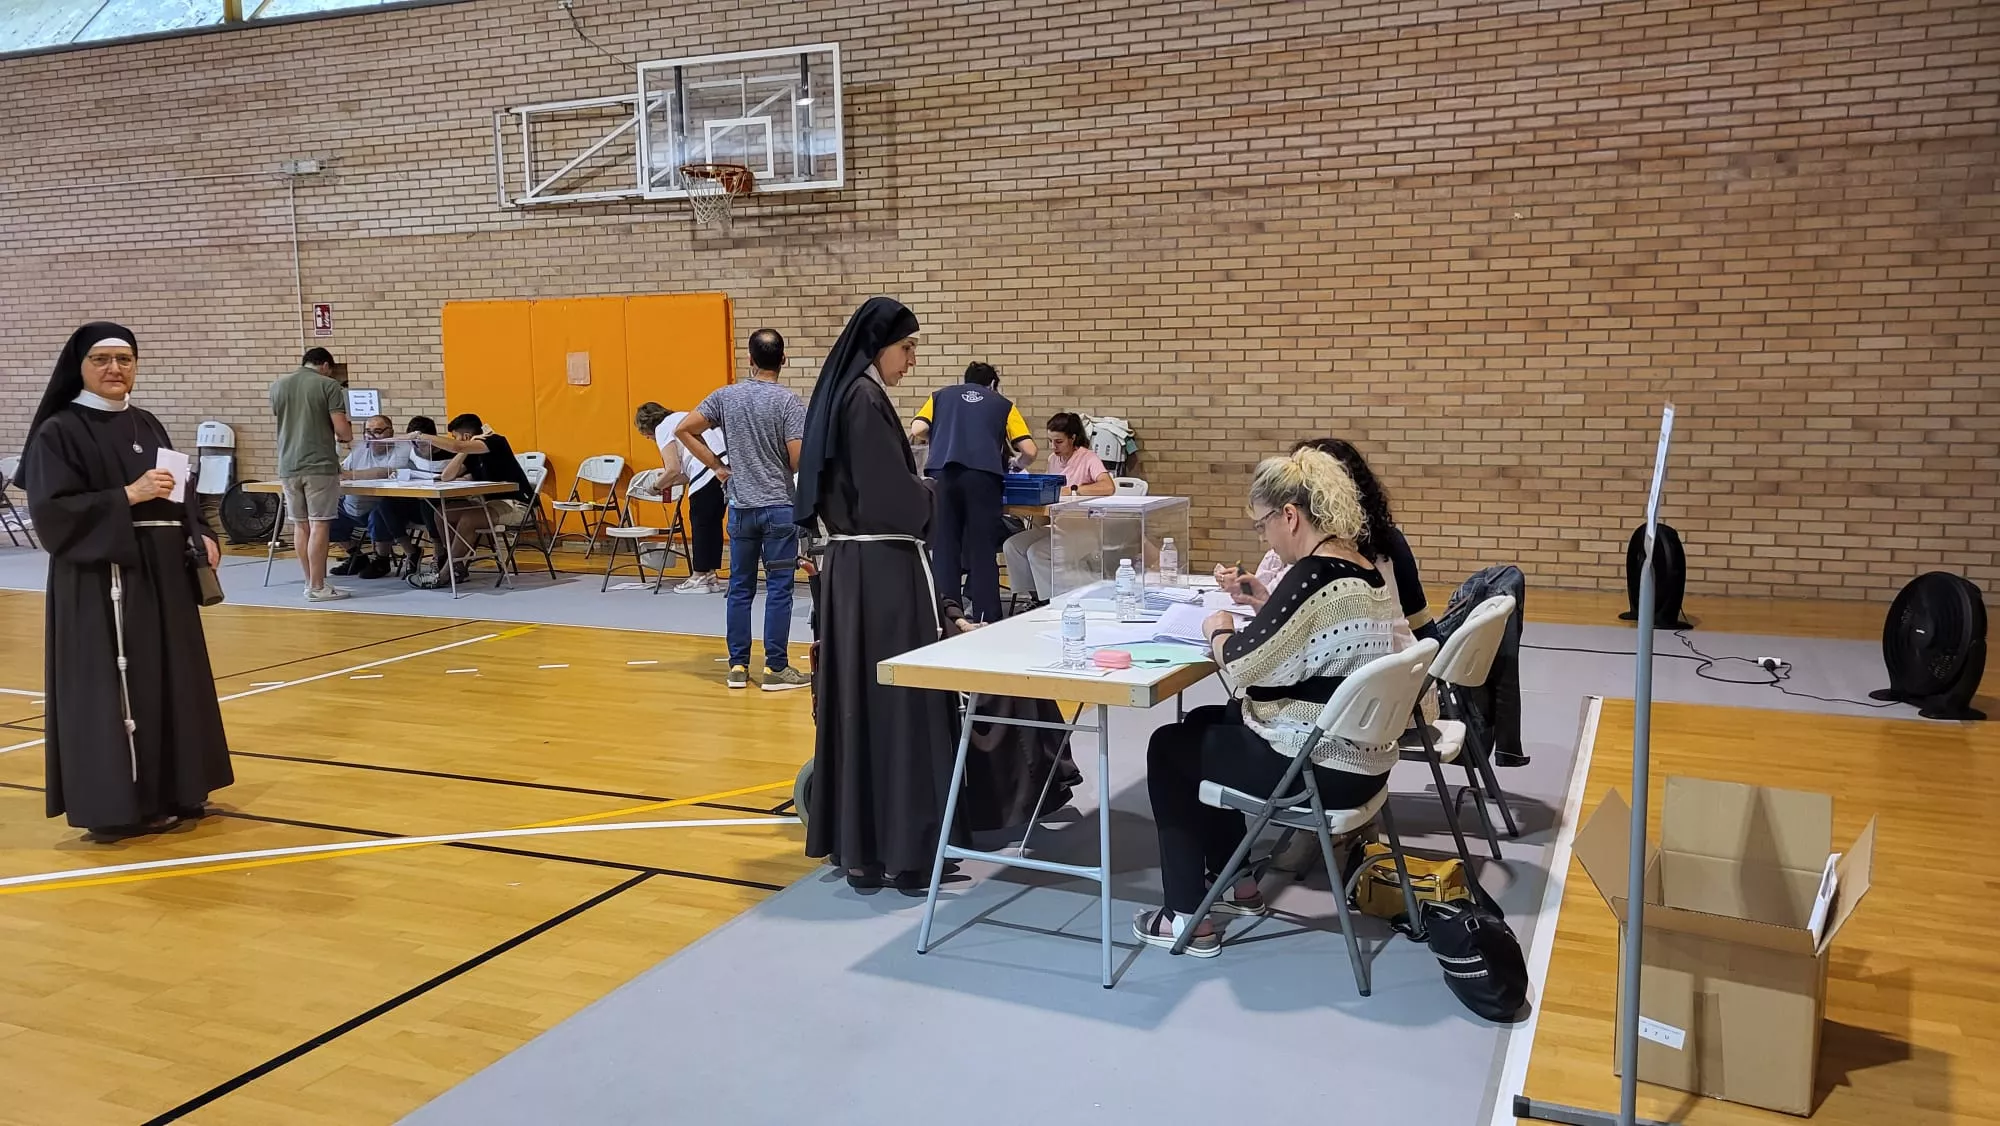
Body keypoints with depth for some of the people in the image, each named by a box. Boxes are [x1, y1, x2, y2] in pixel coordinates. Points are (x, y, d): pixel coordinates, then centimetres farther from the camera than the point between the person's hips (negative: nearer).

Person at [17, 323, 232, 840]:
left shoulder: (147, 426, 14)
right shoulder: (58, 433, -6)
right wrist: (128, 496, -22)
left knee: (170, 682, 11)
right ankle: (116, 805, 6)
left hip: (162, 576, 7)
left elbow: (176, 496, 18)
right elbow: (52, 511, -15)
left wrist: (200, 537, 2)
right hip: (100, 582, -7)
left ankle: (170, 790, 21)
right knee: (111, 692, -3)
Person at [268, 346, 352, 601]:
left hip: (289, 465, 5)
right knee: (319, 524, -4)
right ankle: (317, 587, -4)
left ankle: (311, 582, 18)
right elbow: (343, 430, -11)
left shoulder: (278, 385, 9)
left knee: (300, 524, 12)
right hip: (320, 464, -5)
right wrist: (346, 436, 12)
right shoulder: (328, 386, -6)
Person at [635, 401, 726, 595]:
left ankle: (699, 577, 9)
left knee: (700, 522, 3)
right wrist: (668, 484, 23)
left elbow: (673, 470, -7)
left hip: (709, 471, -9)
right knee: (713, 522, 15)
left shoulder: (663, 428, 3)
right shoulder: (682, 418, 30)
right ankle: (711, 575, 20)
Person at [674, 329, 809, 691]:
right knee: (778, 588, 1)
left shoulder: (726, 396, 4)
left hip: (740, 507, 4)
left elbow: (683, 430, 3)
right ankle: (775, 669, 3)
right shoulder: (788, 401, -9)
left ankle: (738, 666, 15)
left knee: (740, 588, 10)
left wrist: (718, 466, 6)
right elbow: (798, 459, -14)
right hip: (779, 506, -4)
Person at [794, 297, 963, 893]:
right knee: (896, 701, -3)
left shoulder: (843, 394, 13)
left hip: (851, 564, 10)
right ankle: (902, 851, 4)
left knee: (857, 699, 12)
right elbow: (897, 495, -19)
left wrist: (913, 490, 12)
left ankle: (857, 844, 21)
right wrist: (929, 497, 0)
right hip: (883, 569, -10)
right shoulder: (866, 399, -16)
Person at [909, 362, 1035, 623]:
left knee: (943, 549, 6)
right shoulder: (1002, 404, 22)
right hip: (983, 474, -1)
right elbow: (1029, 451, 14)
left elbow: (917, 430, 9)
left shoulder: (941, 395, 24)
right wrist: (1015, 462, 36)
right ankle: (987, 620, 4)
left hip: (942, 473, 1)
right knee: (983, 551, 4)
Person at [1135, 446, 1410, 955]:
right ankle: (1239, 884, 33)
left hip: (1322, 767, -10)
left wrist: (1218, 631, -1)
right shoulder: (1366, 570, 6)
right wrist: (1262, 604, 6)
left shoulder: (1314, 575, -24)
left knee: (1168, 748, 10)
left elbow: (1245, 665, -20)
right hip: (1361, 755, 10)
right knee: (1202, 723, 26)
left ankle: (1188, 918, 14)